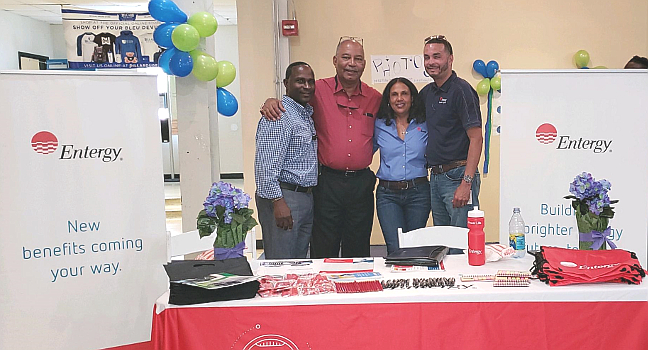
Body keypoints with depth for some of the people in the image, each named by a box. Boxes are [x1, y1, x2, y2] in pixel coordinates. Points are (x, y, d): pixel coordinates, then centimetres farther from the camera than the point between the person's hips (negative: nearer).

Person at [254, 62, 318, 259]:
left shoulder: (307, 115, 17)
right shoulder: (278, 116, -14)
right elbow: (266, 164, -20)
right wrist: (278, 201, -23)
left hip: (306, 196, 9)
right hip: (284, 198, -9)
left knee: (300, 263, 15)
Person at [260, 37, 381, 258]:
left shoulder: (375, 98, 7)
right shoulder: (318, 91, -3)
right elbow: (291, 102, 6)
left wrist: (363, 156, 7)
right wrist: (270, 102, -14)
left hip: (361, 183, 3)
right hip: (328, 181, -3)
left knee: (358, 253, 14)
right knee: (323, 252, 5)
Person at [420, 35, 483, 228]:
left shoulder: (461, 90, -10)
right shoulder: (426, 93, 13)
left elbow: (476, 138, -16)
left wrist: (466, 183, -22)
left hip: (458, 176, -8)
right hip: (435, 176, 8)